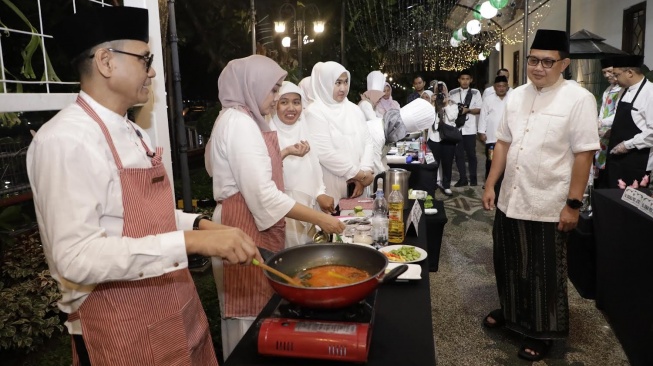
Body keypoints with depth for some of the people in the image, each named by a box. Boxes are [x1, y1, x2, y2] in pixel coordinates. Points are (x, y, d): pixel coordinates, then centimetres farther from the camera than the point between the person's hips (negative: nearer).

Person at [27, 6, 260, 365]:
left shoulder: (132, 133, 8)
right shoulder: (66, 140, -20)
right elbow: (76, 257, -27)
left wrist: (201, 224, -1)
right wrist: (191, 241, -31)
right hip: (120, 328, -8)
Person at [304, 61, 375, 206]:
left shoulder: (354, 109, 10)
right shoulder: (315, 112, -9)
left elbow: (367, 142, 7)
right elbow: (325, 153, -17)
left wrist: (364, 172, -9)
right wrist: (359, 175, -12)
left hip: (357, 186, 6)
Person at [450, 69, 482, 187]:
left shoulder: (475, 93, 4)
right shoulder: (452, 93, 7)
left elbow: (479, 109, 2)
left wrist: (467, 110, -13)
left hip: (469, 129, -1)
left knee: (471, 154, 6)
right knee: (458, 154, 5)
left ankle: (473, 177, 18)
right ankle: (463, 178, 14)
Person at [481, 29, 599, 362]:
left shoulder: (578, 99, -10)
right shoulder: (516, 96, 6)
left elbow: (583, 155, -12)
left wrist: (573, 204, -14)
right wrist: (490, 184, 8)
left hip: (548, 206, -5)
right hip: (510, 201, 5)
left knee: (544, 274, 9)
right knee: (509, 264, 18)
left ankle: (541, 333, 28)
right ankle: (510, 311, 42)